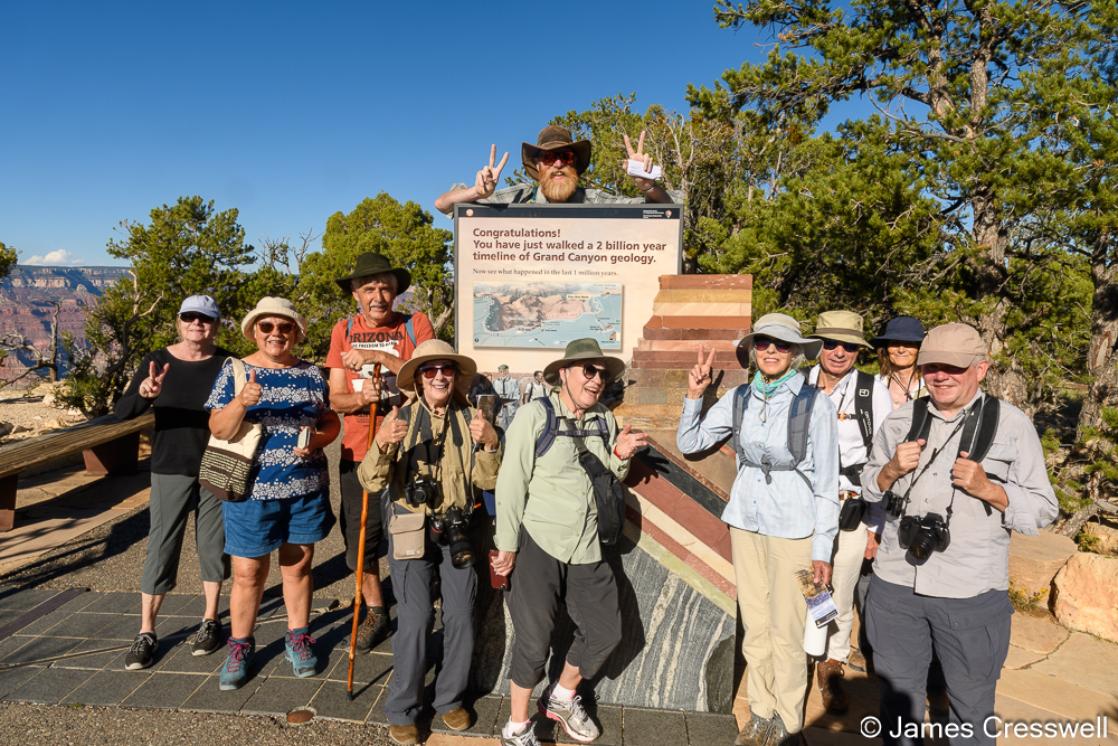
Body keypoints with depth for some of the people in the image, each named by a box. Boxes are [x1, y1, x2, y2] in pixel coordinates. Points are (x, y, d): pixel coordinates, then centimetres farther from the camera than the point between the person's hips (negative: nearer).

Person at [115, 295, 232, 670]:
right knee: (161, 548, 3)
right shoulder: (157, 361, -3)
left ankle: (210, 621, 25)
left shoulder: (228, 364, -4)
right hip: (171, 470, 0)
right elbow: (121, 413, -9)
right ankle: (146, 632, 15)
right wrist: (144, 393, -31)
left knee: (213, 545, 10)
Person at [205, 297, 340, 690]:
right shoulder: (235, 370, -2)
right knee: (248, 572, 5)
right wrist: (240, 402, -27)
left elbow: (332, 421, 10)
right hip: (252, 488, -2)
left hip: (306, 485, 2)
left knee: (298, 565, 14)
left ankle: (298, 637, 30)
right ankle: (240, 646, 25)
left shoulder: (311, 373, 4)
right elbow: (218, 429, -8)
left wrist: (317, 439, -12)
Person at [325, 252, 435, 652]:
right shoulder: (344, 330, 6)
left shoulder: (415, 324, -2)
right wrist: (359, 398, -19)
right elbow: (335, 398, 3)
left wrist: (376, 356, -24)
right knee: (359, 541, 10)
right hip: (358, 451, 3)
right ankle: (375, 611, 33)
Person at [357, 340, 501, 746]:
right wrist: (382, 443, -30)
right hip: (411, 532, -2)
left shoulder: (469, 419, 2)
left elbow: (487, 480, -4)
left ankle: (450, 698, 27)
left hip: (457, 533, 3)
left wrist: (490, 443, -22)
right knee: (415, 619, -8)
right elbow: (372, 481, -11)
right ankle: (402, 710, 12)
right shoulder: (401, 418, -4)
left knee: (461, 618, 5)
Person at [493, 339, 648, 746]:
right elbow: (512, 481, -12)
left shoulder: (605, 420, 7)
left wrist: (620, 456, -6)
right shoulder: (535, 414, -9)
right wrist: (507, 545, -13)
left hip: (586, 547, 6)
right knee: (533, 640, 3)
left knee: (605, 630, 15)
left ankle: (562, 698, 40)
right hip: (537, 543, -6)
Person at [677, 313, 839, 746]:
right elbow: (689, 443, 7)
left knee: (786, 633, 6)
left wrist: (822, 548, -7)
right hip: (745, 520, 4)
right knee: (754, 627, 15)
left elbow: (826, 481, -7)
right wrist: (694, 396, -6)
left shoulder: (813, 404, -12)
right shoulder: (738, 398, 0)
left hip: (791, 527, -4)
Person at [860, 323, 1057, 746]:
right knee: (897, 696, 20)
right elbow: (869, 489, 11)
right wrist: (892, 470, -9)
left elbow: (1042, 510, -4)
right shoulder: (901, 420, 3)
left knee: (970, 708, 17)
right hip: (895, 585, 3)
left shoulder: (1012, 425, -6)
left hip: (972, 595, -3)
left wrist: (987, 489, -21)